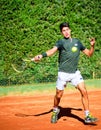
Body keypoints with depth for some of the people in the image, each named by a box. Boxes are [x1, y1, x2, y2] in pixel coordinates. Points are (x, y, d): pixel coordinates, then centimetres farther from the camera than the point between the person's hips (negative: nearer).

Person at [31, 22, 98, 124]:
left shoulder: (77, 42, 10)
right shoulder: (61, 42, -3)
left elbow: (89, 54, 16)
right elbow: (52, 50, -23)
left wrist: (92, 46, -3)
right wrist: (41, 55, -42)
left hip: (75, 73, 3)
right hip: (63, 73, -3)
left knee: (84, 92, -9)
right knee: (59, 95, 4)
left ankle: (87, 116, -1)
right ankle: (55, 111, 34)